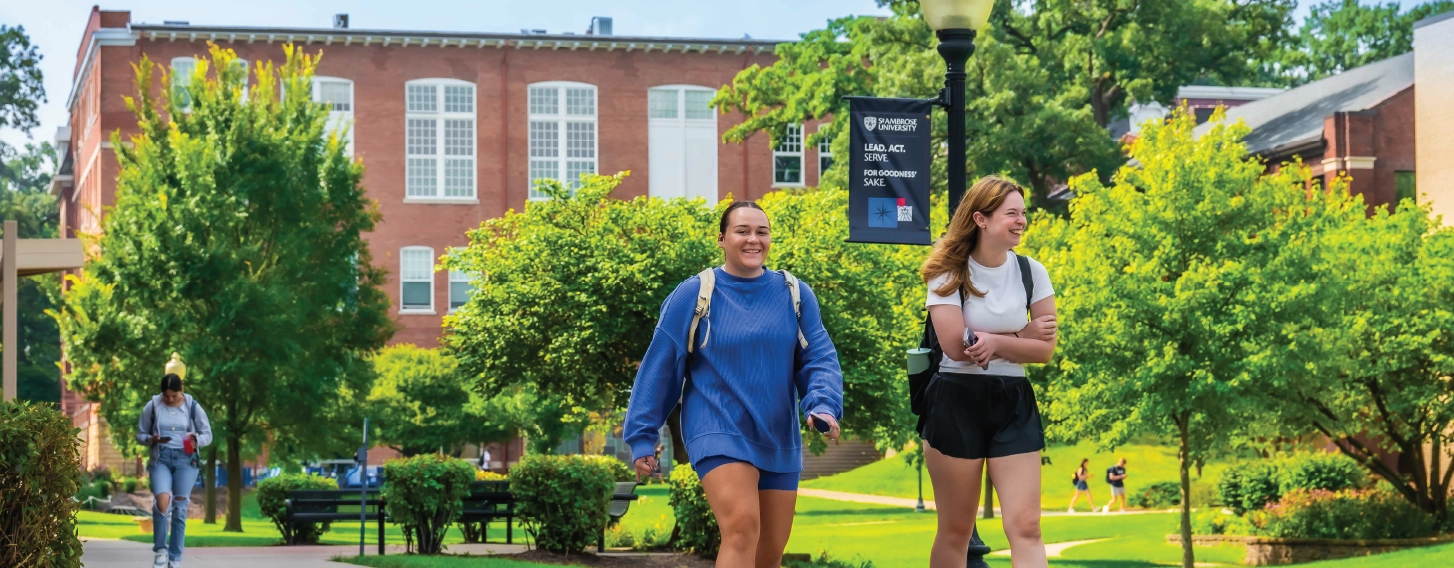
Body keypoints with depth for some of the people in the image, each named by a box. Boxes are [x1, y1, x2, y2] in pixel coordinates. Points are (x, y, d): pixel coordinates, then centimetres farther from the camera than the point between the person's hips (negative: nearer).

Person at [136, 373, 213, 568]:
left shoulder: (192, 407, 2)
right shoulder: (152, 407, 3)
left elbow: (207, 434, 9)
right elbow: (140, 434, 10)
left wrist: (196, 441, -13)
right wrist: (152, 439, -12)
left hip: (186, 460, 0)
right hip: (161, 459, 0)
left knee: (179, 509, -2)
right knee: (162, 501, -23)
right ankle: (160, 550, -7)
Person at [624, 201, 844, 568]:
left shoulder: (795, 296, 3)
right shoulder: (693, 296, -5)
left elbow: (819, 359, 2)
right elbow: (659, 368, -1)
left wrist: (824, 406, -18)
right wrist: (642, 437, -1)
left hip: (779, 440, 4)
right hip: (719, 434, -4)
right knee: (742, 528, -26)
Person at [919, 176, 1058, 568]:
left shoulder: (1031, 273, 2)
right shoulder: (949, 275, -6)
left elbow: (1045, 349, -2)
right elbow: (956, 346, -16)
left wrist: (994, 342, -17)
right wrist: (1020, 337, -9)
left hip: (1014, 403, 2)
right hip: (957, 402, -2)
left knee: (1025, 527, -9)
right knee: (955, 532, 6)